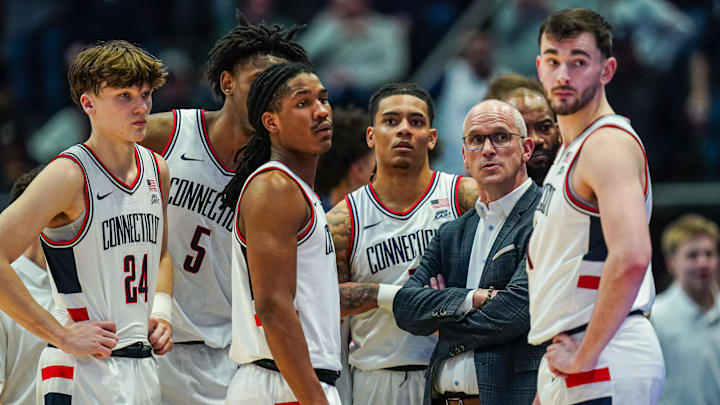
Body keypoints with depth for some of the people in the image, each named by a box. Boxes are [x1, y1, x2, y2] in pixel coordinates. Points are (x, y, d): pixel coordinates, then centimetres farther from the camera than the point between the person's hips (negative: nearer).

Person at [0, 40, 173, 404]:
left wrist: (160, 313, 11)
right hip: (81, 374, -7)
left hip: (143, 370, 7)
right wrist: (62, 336, -18)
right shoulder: (68, 176, -12)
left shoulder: (156, 171, 11)